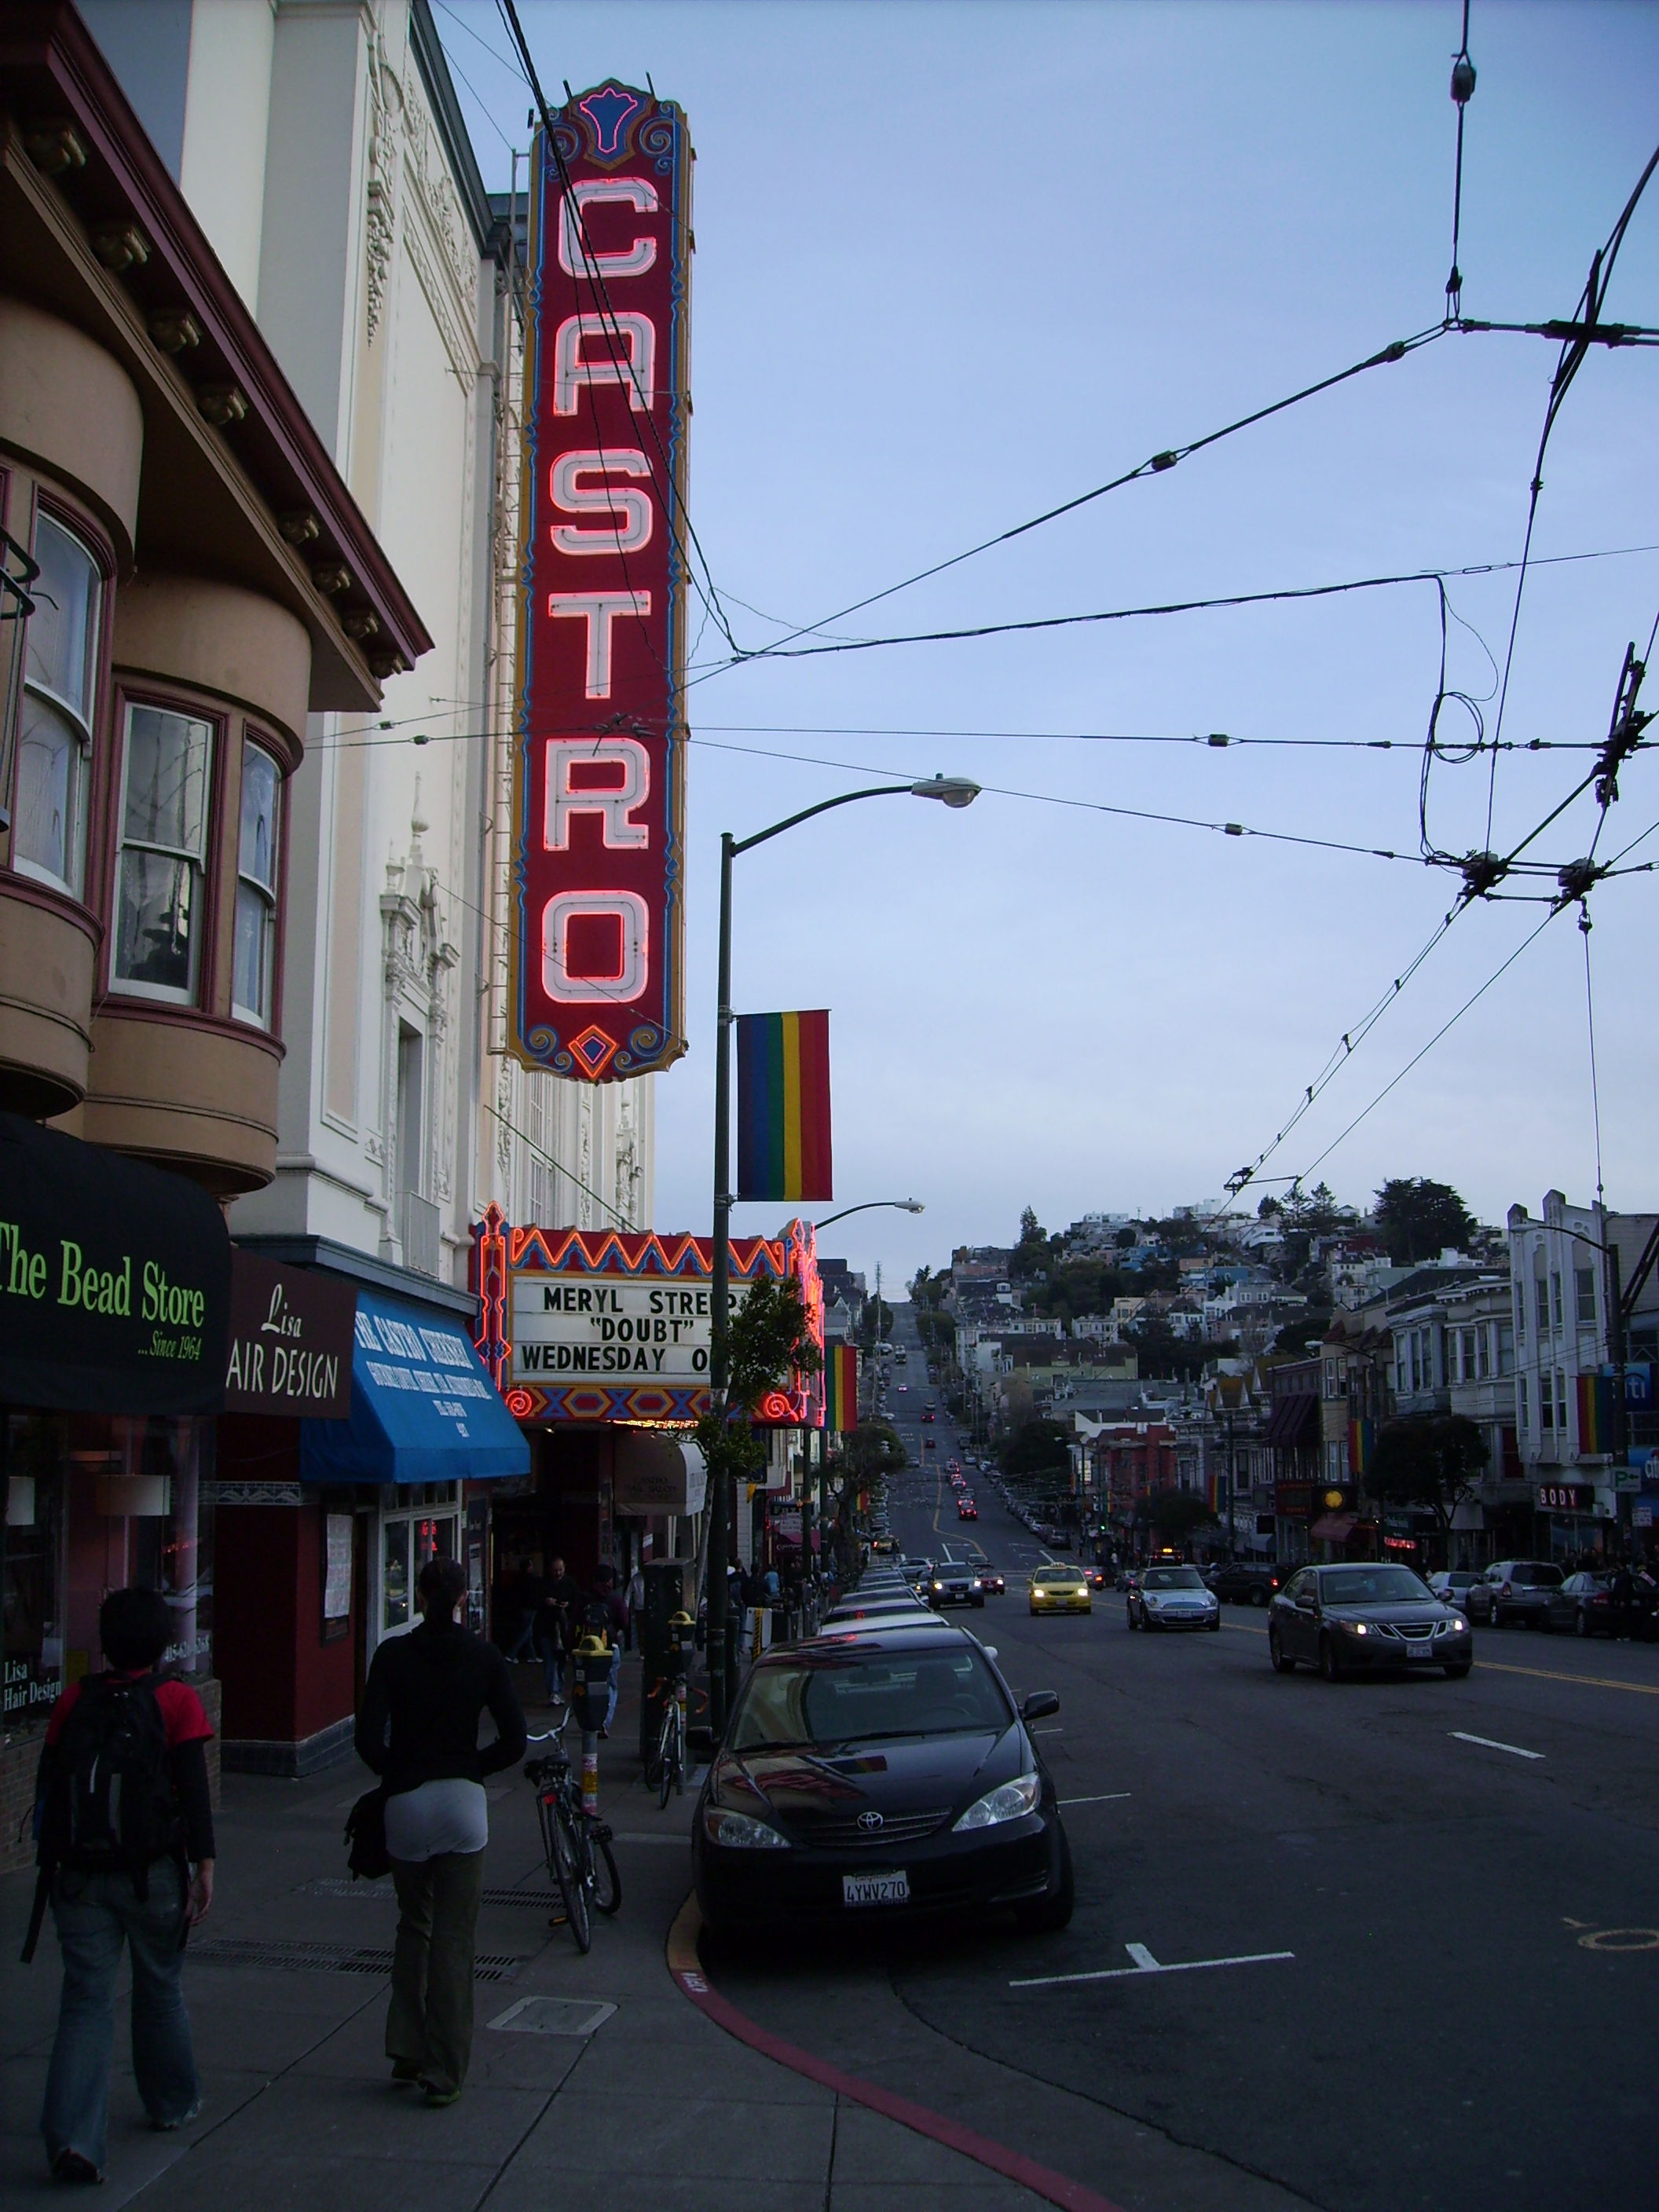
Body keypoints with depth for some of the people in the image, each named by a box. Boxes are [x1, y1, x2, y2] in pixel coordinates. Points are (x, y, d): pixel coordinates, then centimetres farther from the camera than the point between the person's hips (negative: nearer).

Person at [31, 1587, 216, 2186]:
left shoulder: (74, 1701, 4)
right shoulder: (175, 1702, -6)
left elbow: (48, 1788, 8)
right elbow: (193, 1790, -11)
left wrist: (52, 1862, 17)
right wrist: (204, 1865, -9)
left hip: (80, 1876, 2)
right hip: (153, 1876, -2)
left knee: (86, 2000, 3)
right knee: (159, 1988, 17)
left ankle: (72, 2137, -9)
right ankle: (173, 2101, 34)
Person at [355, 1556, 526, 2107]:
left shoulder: (393, 1654, -4)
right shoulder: (483, 1656, -3)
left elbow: (369, 1739, -10)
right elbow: (514, 1742, -5)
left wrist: (397, 1774, 8)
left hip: (405, 1805, 1)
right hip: (463, 1802, -1)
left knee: (413, 1925, 20)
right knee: (454, 1937, 4)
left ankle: (406, 2051, 21)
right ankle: (443, 2072, 6)